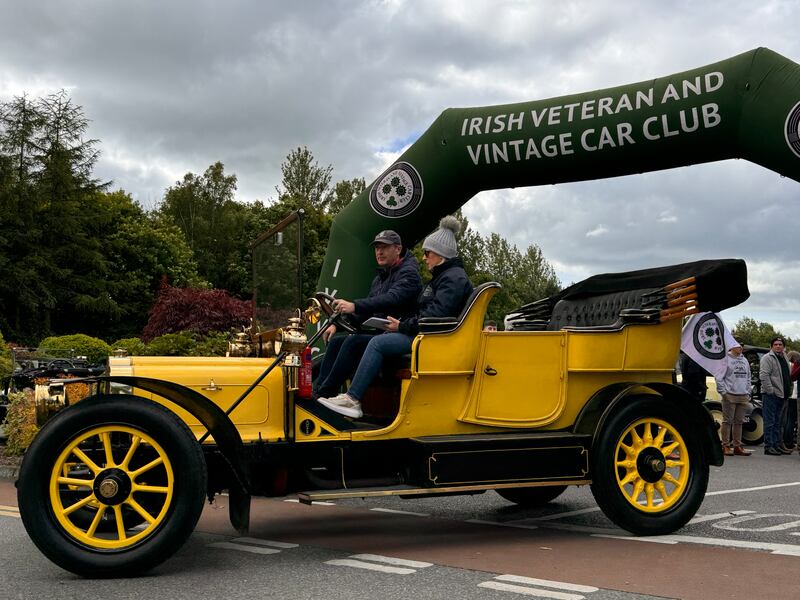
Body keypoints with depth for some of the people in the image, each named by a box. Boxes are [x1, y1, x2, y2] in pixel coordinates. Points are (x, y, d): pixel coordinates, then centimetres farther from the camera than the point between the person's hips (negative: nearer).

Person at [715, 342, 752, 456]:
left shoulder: (744, 360, 17)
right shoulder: (726, 359, -4)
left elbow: (748, 377, 21)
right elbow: (719, 377, -8)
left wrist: (748, 392, 14)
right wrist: (723, 392, -12)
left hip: (743, 396, 6)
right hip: (730, 395, -6)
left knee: (739, 422, 9)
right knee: (728, 421, -3)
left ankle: (737, 446, 14)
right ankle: (726, 446, 1)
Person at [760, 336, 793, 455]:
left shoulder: (784, 359, 20)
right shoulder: (767, 358, -7)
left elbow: (787, 377, 26)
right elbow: (763, 376, -16)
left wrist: (788, 391, 16)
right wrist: (770, 390, -21)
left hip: (781, 395, 8)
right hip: (770, 395, -8)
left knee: (777, 422, 13)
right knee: (770, 422, -7)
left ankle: (778, 445, 19)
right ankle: (768, 446, -5)